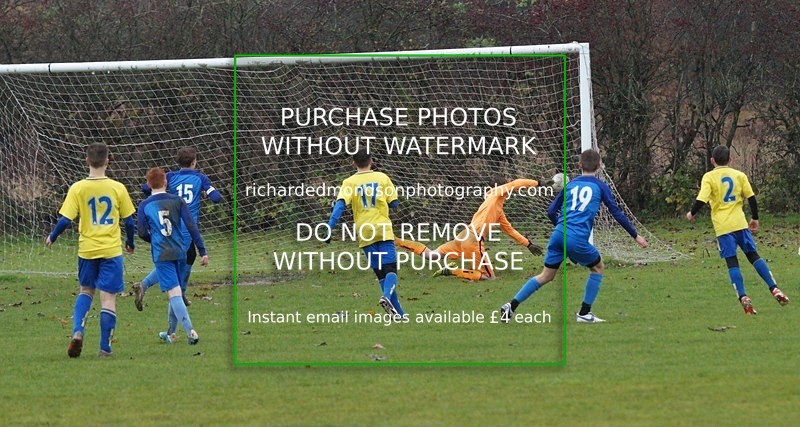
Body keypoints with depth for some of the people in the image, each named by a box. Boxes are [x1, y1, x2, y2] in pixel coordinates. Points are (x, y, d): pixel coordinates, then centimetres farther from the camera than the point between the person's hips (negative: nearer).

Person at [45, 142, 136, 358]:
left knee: (85, 291, 21)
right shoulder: (117, 188, -6)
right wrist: (130, 243, 20)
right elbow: (128, 221, 1)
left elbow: (65, 220, -9)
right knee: (108, 298, 3)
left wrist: (52, 237, 11)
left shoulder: (78, 188, -8)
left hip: (86, 250, 1)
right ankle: (105, 347, 3)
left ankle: (77, 331, -1)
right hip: (111, 251, -1)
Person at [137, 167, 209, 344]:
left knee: (174, 294, -9)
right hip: (180, 253, 3)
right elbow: (191, 226, -3)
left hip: (161, 255, -3)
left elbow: (142, 232, 0)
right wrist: (202, 251, -1)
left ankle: (191, 332, -23)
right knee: (175, 293, 17)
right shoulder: (177, 201, 2)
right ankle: (170, 333, 26)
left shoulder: (144, 205, -1)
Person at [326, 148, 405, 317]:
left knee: (380, 271, 9)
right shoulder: (382, 178, 4)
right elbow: (394, 204, 6)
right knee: (390, 269, -4)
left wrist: (329, 228, -18)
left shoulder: (349, 182, 2)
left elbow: (340, 205, -12)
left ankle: (398, 313, 9)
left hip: (364, 232, 1)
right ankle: (387, 296, -35)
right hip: (383, 229, -1)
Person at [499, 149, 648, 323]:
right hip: (578, 238, -4)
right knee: (598, 268, 19)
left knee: (546, 276, 14)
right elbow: (617, 213, 7)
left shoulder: (570, 185, 19)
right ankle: (584, 313, 15)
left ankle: (511, 306, 4)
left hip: (558, 235, 4)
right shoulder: (600, 187, 8)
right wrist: (635, 236, 14)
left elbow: (551, 211, 18)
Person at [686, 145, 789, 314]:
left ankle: (743, 297, -12)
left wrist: (692, 214, 5)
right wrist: (755, 218, 20)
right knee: (753, 255, 11)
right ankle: (774, 289, 3)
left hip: (722, 226, -3)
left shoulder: (709, 177, -3)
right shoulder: (739, 175, 8)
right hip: (740, 223, 3)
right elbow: (751, 197, 7)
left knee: (732, 262, -1)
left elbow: (701, 200, -13)